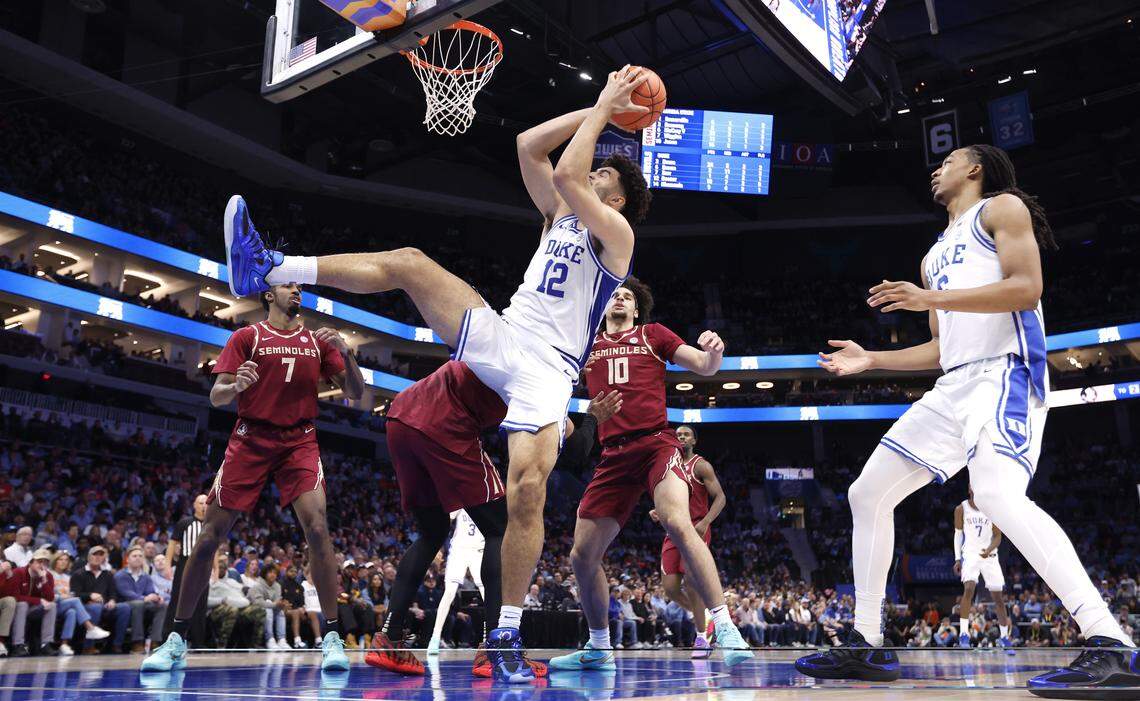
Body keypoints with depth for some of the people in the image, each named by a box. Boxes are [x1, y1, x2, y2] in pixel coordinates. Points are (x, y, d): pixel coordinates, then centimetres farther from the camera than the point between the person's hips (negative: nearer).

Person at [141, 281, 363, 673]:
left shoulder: (318, 340, 10)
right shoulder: (247, 337, 5)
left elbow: (355, 394, 6)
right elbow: (216, 397, 0)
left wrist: (344, 354, -11)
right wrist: (237, 385, -23)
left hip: (299, 442, 0)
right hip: (250, 440, 0)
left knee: (317, 527, -20)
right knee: (210, 537, -1)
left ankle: (332, 637, -12)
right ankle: (177, 639, 14)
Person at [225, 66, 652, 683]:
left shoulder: (616, 233, 1)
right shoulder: (561, 214, 22)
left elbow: (565, 172, -15)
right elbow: (528, 145, 16)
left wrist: (603, 107, -1)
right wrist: (598, 109, 16)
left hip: (547, 367, -7)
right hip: (500, 336, 7)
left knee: (528, 487, -24)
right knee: (408, 263, -8)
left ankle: (506, 636, -10)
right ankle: (266, 269, -9)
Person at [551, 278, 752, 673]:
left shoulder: (653, 334, 14)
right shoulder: (588, 345, 20)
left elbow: (705, 367, 8)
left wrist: (713, 350, -13)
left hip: (656, 443, -3)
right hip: (614, 455, 4)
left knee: (676, 522, -31)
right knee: (582, 555, 1)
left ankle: (726, 630, -26)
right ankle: (599, 649, 20)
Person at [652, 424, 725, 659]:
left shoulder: (701, 466, -3)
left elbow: (720, 497, -8)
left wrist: (705, 522, -22)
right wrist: (658, 512, 5)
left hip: (696, 528, -6)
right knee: (670, 585, -2)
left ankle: (702, 638, -2)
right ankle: (702, 617, 23)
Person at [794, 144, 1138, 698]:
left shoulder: (1002, 208, 6)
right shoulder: (935, 255, 29)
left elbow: (1027, 288, -12)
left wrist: (932, 299, -17)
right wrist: (871, 360, 22)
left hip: (1005, 372, -9)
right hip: (954, 386, 9)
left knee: (998, 495, -33)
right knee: (867, 494, 3)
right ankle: (866, 646, 8)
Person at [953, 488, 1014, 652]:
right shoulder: (961, 509, -2)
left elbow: (998, 536, 0)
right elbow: (958, 534, 6)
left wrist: (989, 550, -20)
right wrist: (957, 559, 0)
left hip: (989, 556, 2)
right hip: (970, 554, -2)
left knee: (998, 597, 4)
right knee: (968, 589, -22)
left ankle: (1004, 636, 19)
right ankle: (964, 633, -20)